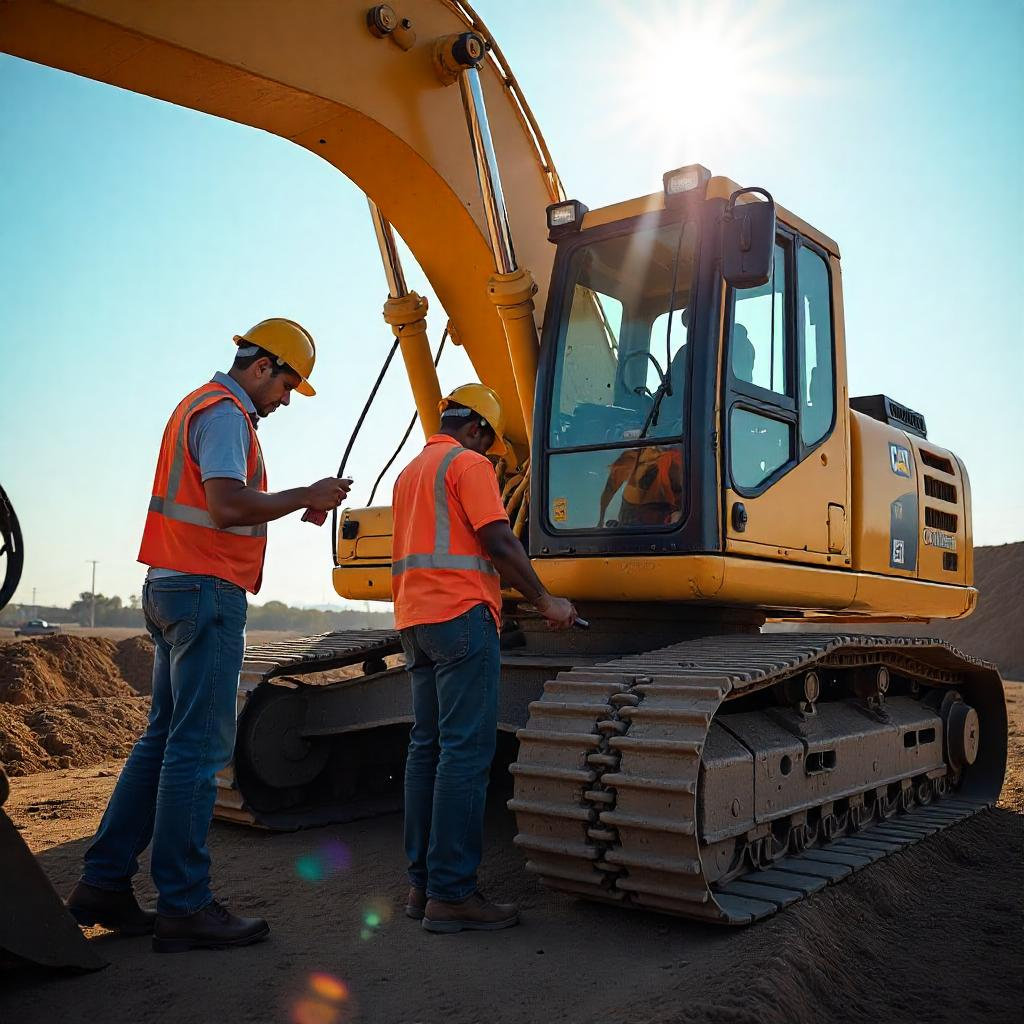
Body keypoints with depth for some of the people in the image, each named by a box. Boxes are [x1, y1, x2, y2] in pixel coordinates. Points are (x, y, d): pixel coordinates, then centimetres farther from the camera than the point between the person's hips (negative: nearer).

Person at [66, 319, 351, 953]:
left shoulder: (201, 407, 23)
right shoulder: (225, 411, -9)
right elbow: (227, 504, -22)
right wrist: (306, 497, -10)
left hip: (174, 589, 10)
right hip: (206, 590, -10)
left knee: (165, 739, 13)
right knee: (199, 747, -7)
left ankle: (105, 884, 18)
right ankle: (185, 906, 0)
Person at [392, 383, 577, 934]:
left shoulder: (409, 471, 22)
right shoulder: (468, 464, -6)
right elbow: (499, 542, -15)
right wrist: (545, 602, -10)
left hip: (415, 619, 10)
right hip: (461, 615, -9)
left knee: (427, 746, 11)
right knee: (465, 751, -8)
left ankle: (423, 882, 16)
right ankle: (451, 894, -7)